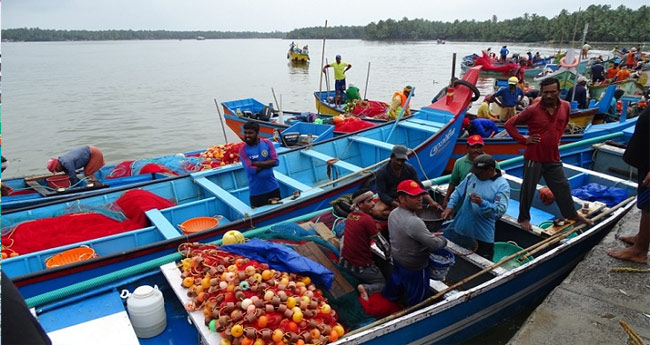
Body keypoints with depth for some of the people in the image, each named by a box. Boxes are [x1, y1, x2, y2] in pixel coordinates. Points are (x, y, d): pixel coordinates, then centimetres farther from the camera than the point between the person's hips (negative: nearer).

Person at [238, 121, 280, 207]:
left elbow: (275, 161, -12)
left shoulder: (267, 143, -2)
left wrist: (256, 163, -15)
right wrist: (267, 163, -12)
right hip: (256, 192, -2)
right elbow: (251, 170, -17)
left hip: (273, 187, 2)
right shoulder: (243, 149, -8)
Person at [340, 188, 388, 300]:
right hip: (362, 267, -7)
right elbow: (382, 243, -12)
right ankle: (366, 288, -18)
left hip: (345, 263, 7)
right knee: (384, 284, 7)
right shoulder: (367, 219, -19)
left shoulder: (350, 215, 3)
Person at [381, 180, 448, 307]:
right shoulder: (414, 222, -37)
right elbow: (434, 244, -27)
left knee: (397, 283, 34)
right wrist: (442, 239, -5)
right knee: (417, 298, 17)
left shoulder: (393, 213, -9)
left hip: (397, 260, 8)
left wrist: (429, 235, 2)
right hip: (414, 268, -8)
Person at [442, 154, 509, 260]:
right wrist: (450, 206, -2)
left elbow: (501, 209, -22)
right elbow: (458, 192, 11)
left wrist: (482, 203, -35)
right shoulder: (471, 176, 1)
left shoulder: (502, 185, -14)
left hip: (483, 235, -3)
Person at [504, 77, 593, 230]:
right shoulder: (532, 110, -16)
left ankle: (571, 213, 39)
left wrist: (557, 137, 12)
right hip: (534, 157, -5)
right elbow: (509, 124, -11)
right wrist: (524, 140, -13)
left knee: (563, 187, 18)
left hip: (553, 158, 5)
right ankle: (524, 218, 23)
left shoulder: (565, 106, -1)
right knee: (528, 189, 6)